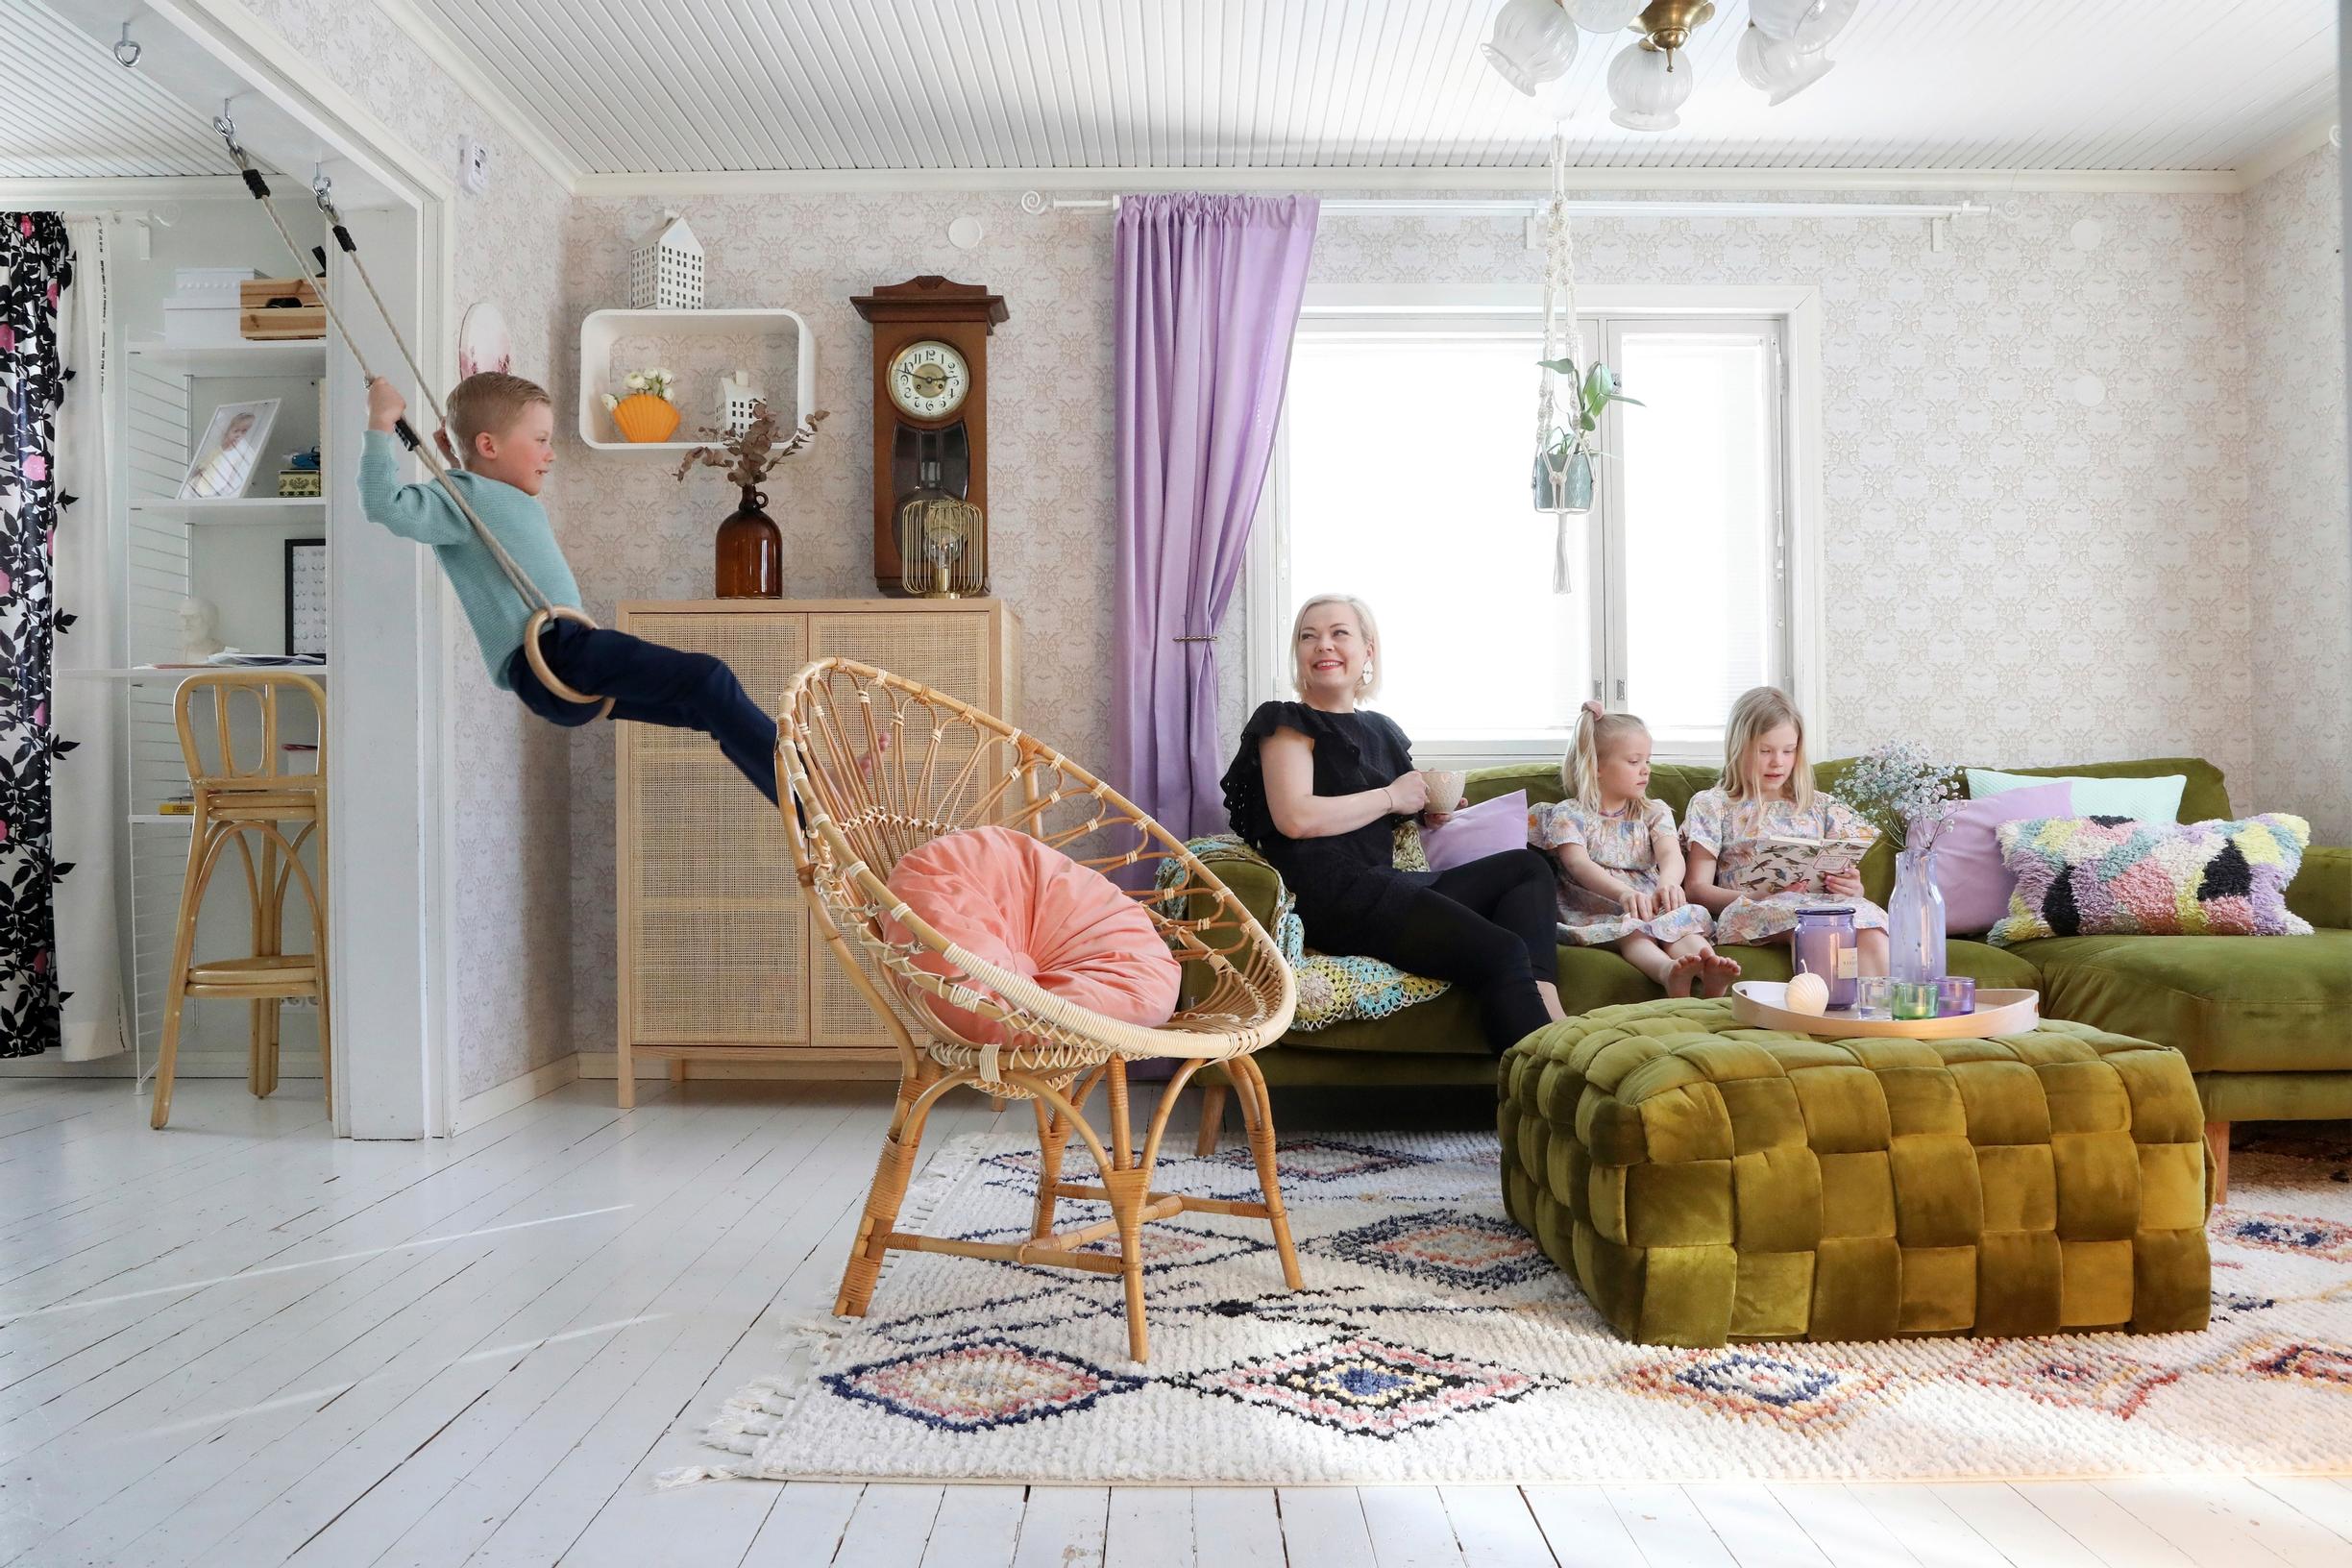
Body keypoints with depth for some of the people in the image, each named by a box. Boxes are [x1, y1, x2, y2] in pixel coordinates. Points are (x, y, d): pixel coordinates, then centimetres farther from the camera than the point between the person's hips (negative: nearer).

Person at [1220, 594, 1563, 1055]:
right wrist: (1391, 796, -6)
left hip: (1382, 883, 9)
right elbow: (1295, 819, -16)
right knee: (1500, 952, -21)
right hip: (1331, 895, -9)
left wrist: (1427, 813, 14)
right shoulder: (1288, 723, 1)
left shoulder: (1381, 729, 23)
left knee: (1527, 867, 3)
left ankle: (1549, 1015, -16)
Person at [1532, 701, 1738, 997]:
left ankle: (1710, 974, -59)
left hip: (1652, 904, 4)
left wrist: (1668, 882, -32)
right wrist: (1624, 893, -35)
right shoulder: (1569, 814, 4)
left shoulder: (1654, 813, 17)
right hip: (1597, 910, -4)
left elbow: (1671, 854, -4)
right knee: (1631, 929, -36)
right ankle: (1669, 971, -66)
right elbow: (1579, 865, -14)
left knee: (1684, 922, -29)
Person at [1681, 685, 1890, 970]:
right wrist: (1763, 896, -12)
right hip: (1748, 913, -3)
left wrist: (1852, 887, -4)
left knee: (1870, 933, -35)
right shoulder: (1711, 805, 14)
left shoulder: (1822, 806, 25)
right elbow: (1696, 889, 5)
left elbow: (1847, 879, 23)